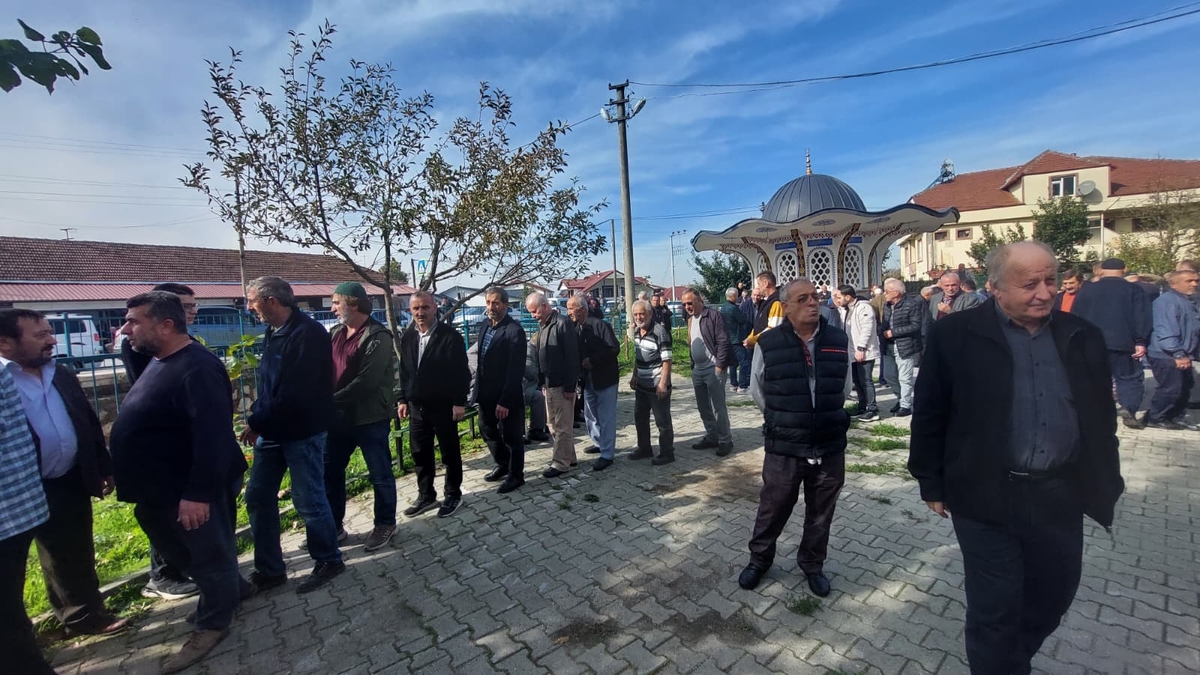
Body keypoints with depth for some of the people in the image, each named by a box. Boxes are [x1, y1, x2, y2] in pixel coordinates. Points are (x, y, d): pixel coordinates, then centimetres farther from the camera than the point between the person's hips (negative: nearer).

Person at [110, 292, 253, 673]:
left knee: (208, 556, 9)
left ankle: (212, 624, 28)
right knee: (181, 552, 25)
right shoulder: (160, 361, 7)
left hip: (190, 492, -11)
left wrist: (198, 493, -31)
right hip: (160, 489, 11)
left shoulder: (196, 369, -26)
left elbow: (213, 437, -31)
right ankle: (233, 588, 44)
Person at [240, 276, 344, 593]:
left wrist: (257, 423, -15)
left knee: (308, 498, 2)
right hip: (273, 431, 9)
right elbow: (268, 385, 16)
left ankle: (329, 560, 22)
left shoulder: (308, 333, -19)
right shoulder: (274, 332, 11)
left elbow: (295, 393, -24)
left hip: (302, 431, -9)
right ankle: (269, 569, 28)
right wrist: (256, 418, 4)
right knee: (257, 496, 13)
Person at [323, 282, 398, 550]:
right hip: (339, 416, 7)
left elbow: (367, 381, -22)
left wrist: (332, 400, -18)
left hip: (370, 417, -7)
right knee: (330, 471, 16)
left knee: (380, 474, 7)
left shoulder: (378, 336, -15)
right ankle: (333, 525, 35)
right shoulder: (335, 332, 8)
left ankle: (385, 524, 25)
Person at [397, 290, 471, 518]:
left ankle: (453, 495, 25)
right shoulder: (407, 336, 5)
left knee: (450, 453, 9)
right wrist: (402, 399, 9)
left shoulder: (450, 335, -12)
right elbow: (404, 371, 12)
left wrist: (459, 402, -15)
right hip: (417, 406, 6)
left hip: (443, 406, -5)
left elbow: (462, 372, -13)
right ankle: (426, 496, 31)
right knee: (420, 454, 14)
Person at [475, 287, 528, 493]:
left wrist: (505, 401, -23)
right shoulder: (486, 324, 6)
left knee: (512, 437, 8)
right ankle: (503, 465, 42)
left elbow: (515, 370, -22)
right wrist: (478, 387, 11)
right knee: (488, 430, 22)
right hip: (486, 392, 8)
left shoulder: (514, 331, -19)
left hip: (505, 395, -8)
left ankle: (516, 475, 27)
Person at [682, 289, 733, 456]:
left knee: (718, 407, -1)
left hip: (712, 368, -8)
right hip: (697, 370, 8)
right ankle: (711, 437, 28)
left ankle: (725, 441, 11)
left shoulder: (713, 315, -11)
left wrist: (719, 365, -17)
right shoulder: (690, 319, 14)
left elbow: (723, 341, -15)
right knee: (703, 407, 15)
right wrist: (692, 364, 15)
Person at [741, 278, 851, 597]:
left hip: (830, 446, 3)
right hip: (784, 447, -2)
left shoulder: (839, 340, -2)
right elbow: (757, 390, 5)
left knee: (821, 513, 19)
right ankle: (759, 559, 39)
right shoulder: (768, 344, -11)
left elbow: (843, 390, 14)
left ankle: (813, 563, 43)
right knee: (772, 508, 14)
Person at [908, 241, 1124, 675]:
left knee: (1054, 596, 22)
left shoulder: (1081, 337, 4)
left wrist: (1107, 484, 10)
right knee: (994, 607, 7)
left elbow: (1101, 418, 12)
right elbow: (929, 415, -7)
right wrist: (932, 484, -5)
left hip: (1060, 496, 5)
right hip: (988, 498, -5)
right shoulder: (955, 335, -11)